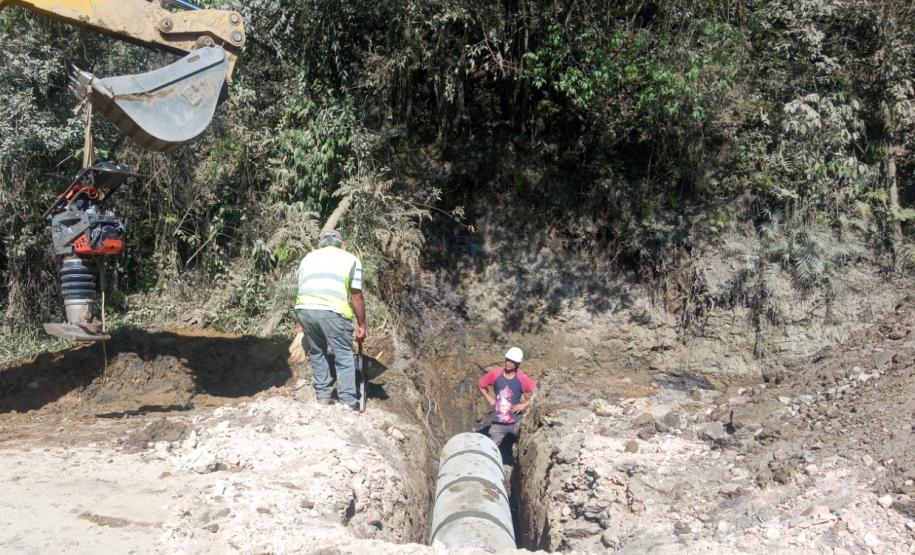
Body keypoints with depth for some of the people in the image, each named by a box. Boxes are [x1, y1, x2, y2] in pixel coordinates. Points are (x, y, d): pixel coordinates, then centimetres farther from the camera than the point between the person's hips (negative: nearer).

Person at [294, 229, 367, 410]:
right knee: (344, 357, 5)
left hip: (305, 309, 4)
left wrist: (299, 322, 35)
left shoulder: (308, 258, 28)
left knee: (317, 353, 21)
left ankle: (323, 394, 25)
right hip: (333, 311, -3)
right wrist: (361, 324, 16)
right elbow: (356, 296, 10)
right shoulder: (350, 259, 17)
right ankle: (348, 401, 3)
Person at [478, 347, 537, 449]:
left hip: (515, 423, -1)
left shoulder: (522, 379, -11)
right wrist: (490, 399, 2)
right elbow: (480, 384, 8)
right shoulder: (495, 374, -6)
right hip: (498, 423, 1)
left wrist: (524, 404, -12)